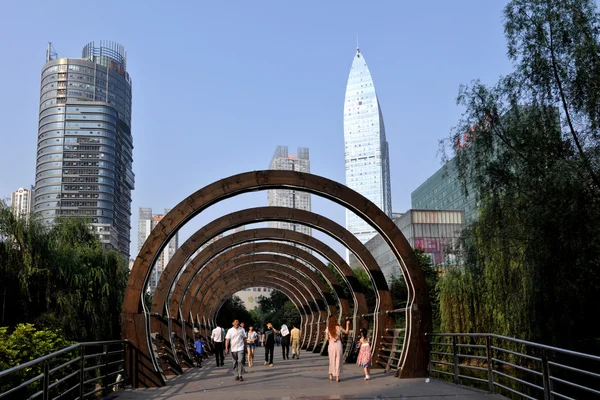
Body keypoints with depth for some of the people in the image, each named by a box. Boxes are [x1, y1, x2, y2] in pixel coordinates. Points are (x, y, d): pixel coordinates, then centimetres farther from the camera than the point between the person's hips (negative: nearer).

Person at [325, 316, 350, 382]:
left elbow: (326, 338, -2)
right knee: (338, 361, 6)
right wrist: (347, 324, 18)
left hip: (331, 345, 1)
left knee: (332, 361, 17)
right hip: (338, 345, -1)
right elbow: (346, 332, 8)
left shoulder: (328, 328, -4)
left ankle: (331, 375, 16)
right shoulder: (338, 327, -6)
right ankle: (337, 377, 5)